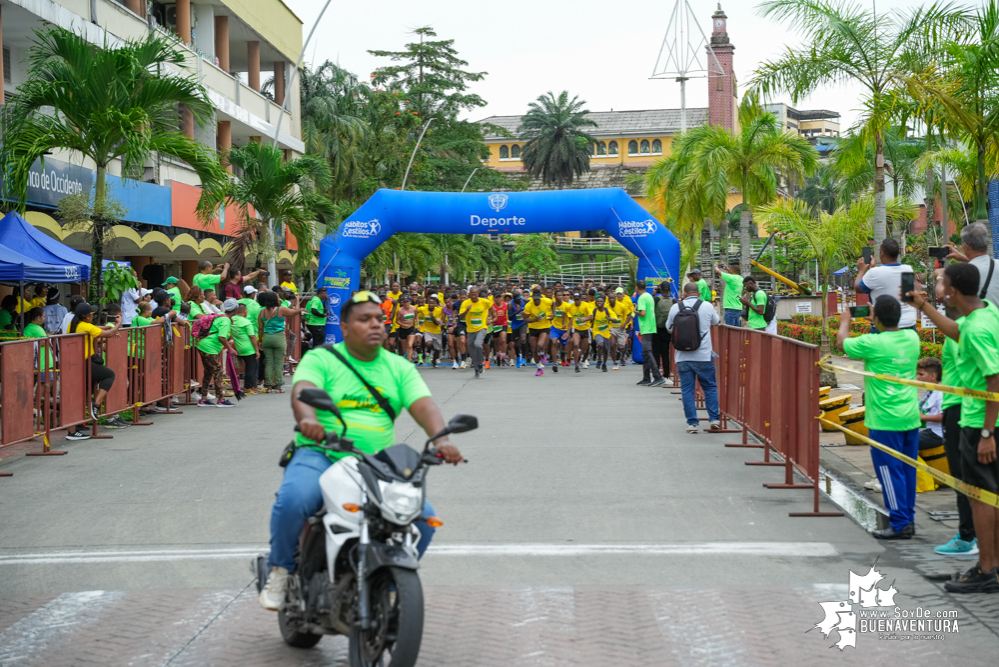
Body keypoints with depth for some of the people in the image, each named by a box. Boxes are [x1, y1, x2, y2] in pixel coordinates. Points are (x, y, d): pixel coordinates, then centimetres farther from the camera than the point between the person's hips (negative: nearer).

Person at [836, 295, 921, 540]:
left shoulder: (871, 343, -15)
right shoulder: (912, 338, 2)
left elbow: (842, 342, 3)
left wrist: (845, 321, 20)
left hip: (884, 420, -6)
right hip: (910, 418, 6)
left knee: (889, 471, -1)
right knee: (907, 470, 12)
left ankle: (900, 524, 0)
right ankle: (908, 519, 19)